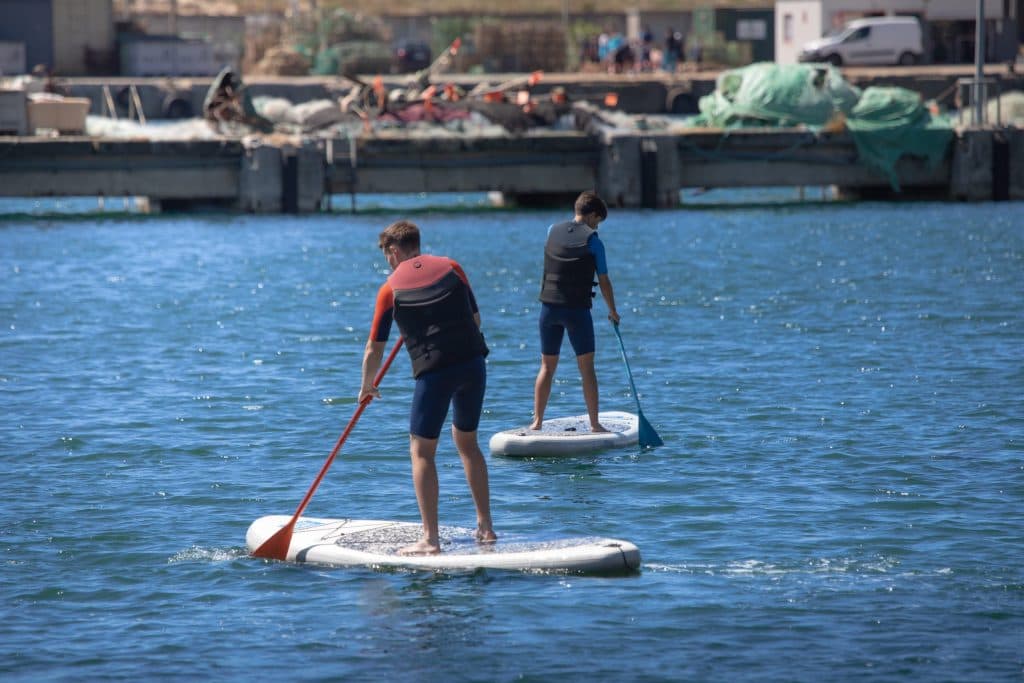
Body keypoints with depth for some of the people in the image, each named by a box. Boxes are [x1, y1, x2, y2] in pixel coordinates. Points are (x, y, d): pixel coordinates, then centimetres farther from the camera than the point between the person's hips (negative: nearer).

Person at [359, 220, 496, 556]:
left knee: (422, 451, 3)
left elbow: (374, 349, 9)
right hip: (474, 363, 4)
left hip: (434, 371, -4)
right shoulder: (451, 267, 10)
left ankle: (430, 539, -4)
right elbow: (476, 318, 16)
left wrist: (367, 386, 25)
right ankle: (485, 526, 23)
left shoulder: (391, 289, 3)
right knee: (467, 442, 21)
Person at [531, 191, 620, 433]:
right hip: (577, 309, -4)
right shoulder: (592, 240, -7)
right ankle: (594, 424, 4)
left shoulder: (553, 231, 5)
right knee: (586, 367, 3)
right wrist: (613, 311, 9)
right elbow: (604, 281, -2)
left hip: (549, 306, 4)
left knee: (547, 366, 12)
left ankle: (537, 422, 10)